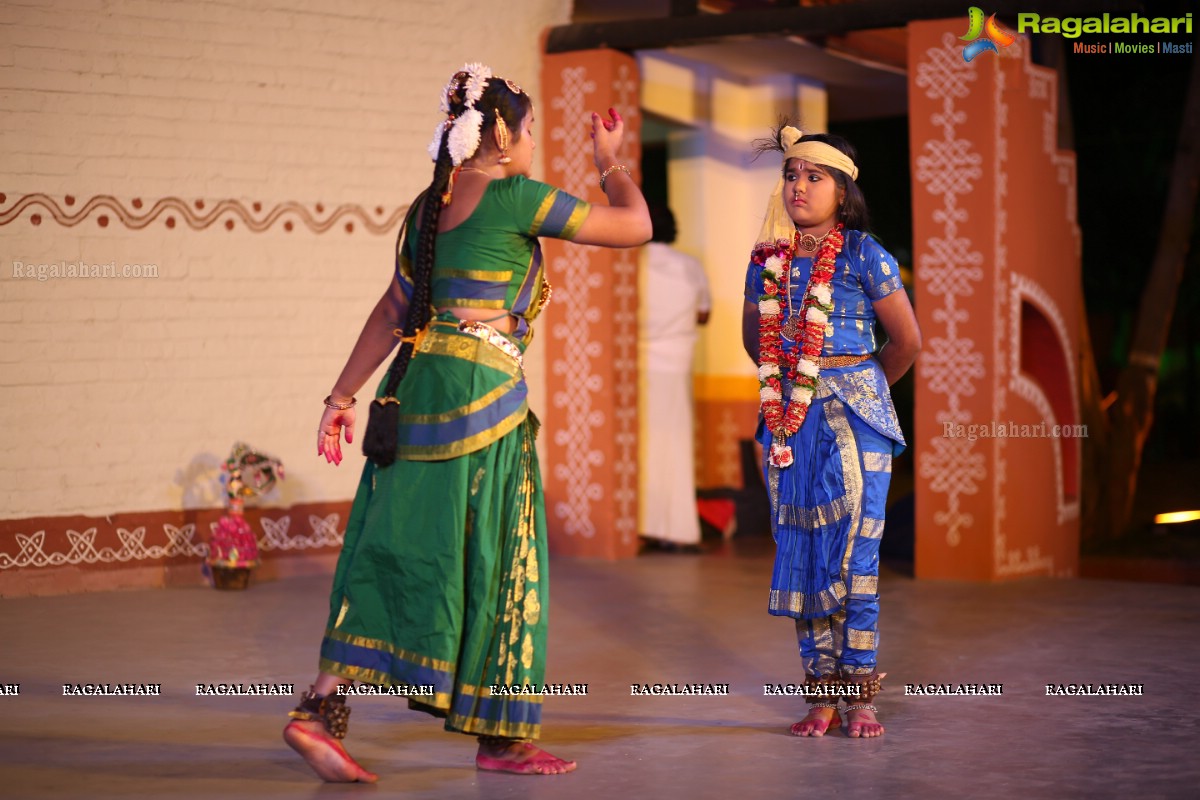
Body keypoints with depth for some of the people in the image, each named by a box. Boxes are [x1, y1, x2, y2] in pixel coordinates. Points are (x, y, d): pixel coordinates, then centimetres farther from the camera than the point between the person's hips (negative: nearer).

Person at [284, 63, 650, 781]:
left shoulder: (431, 205, 15)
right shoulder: (515, 198, -6)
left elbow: (395, 309, 17)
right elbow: (636, 225, 1)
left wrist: (345, 393, 19)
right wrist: (610, 160, 19)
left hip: (417, 387, 8)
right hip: (480, 391, -7)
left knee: (397, 551, 7)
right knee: (492, 560, 0)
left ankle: (322, 711, 0)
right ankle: (503, 736, 7)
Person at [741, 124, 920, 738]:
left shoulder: (864, 256, -4)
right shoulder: (768, 260, 8)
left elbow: (908, 340, 2)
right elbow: (753, 337, 23)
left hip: (853, 418, -4)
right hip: (788, 419, 4)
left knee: (853, 555, -5)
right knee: (799, 553, 4)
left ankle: (859, 694, 3)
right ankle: (821, 694, 12)